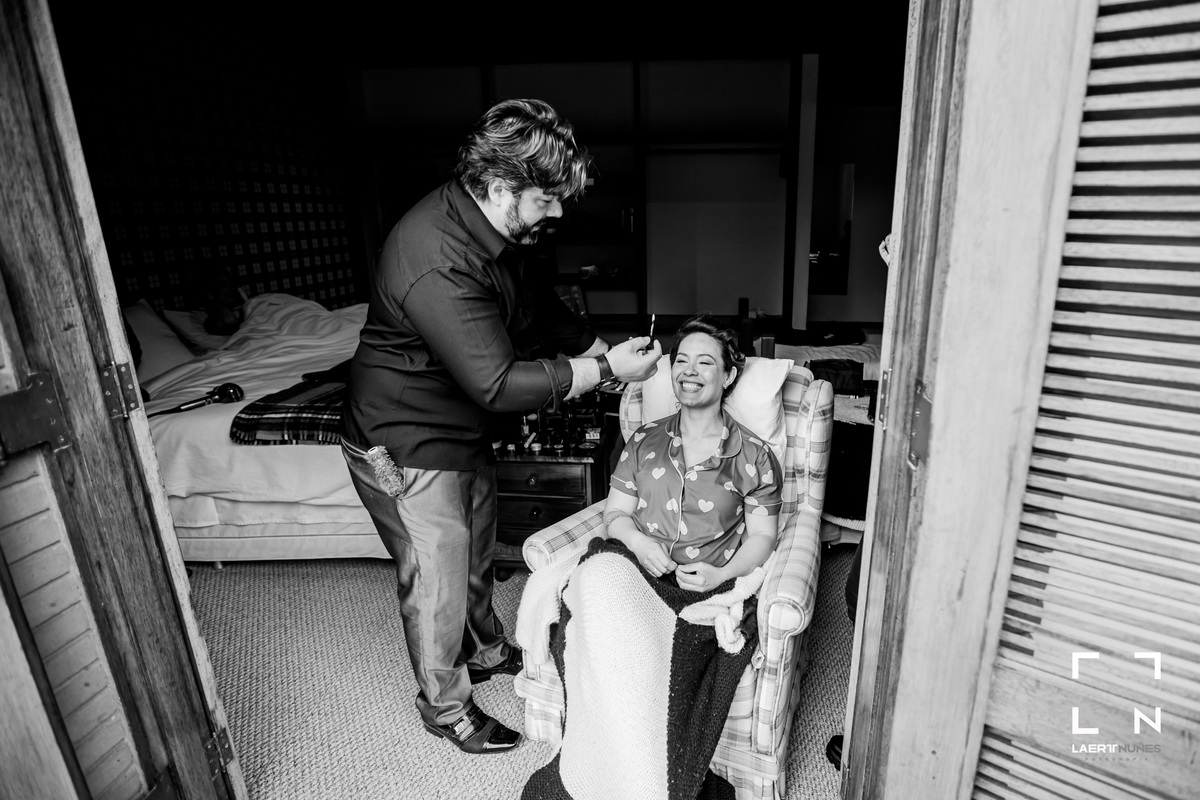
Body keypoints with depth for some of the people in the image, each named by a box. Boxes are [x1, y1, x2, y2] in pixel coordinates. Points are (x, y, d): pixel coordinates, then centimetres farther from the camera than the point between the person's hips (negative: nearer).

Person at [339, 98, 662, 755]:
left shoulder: (489, 232, -2)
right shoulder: (435, 262, -34)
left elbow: (537, 308, 11)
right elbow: (500, 384, -35)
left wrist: (607, 352, 3)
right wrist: (606, 369, -26)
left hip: (465, 432, 9)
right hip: (408, 448, -9)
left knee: (475, 557, 26)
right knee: (437, 585, 9)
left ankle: (486, 652, 52)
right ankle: (445, 708, 35)